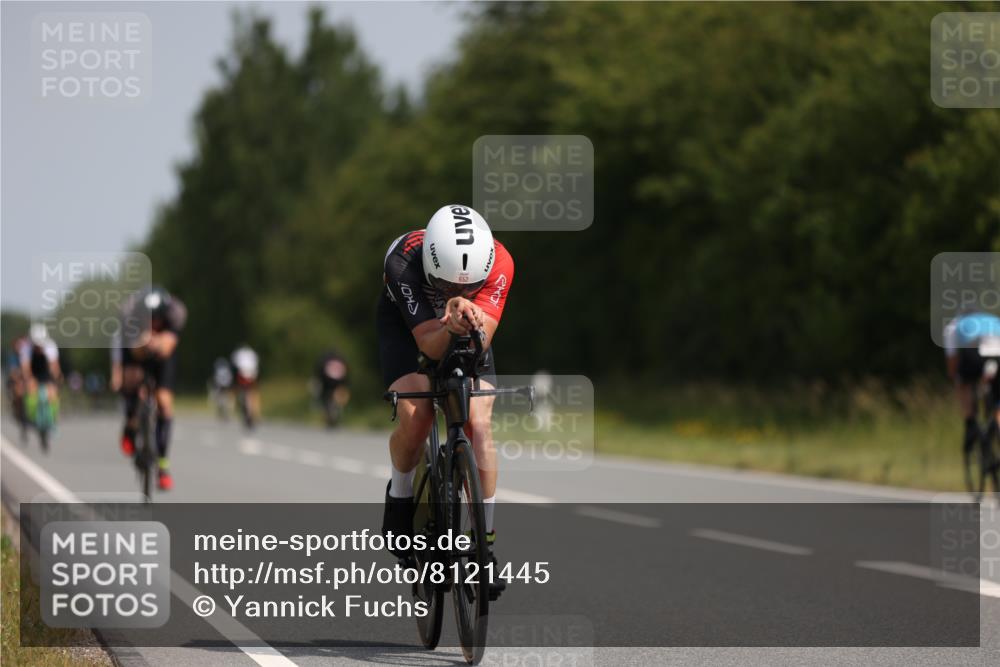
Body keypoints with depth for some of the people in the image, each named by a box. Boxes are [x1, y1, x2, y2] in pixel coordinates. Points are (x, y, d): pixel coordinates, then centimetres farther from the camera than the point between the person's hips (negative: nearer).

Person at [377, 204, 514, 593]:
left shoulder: (499, 264, -35)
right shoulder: (403, 262, -39)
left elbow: (480, 343, -37)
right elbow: (429, 345, -39)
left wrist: (471, 322, -59)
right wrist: (451, 326, -60)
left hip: (468, 335, 2)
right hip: (406, 324, -2)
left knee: (478, 425, -16)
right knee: (416, 417, -24)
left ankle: (486, 539, -4)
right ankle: (400, 495, 6)